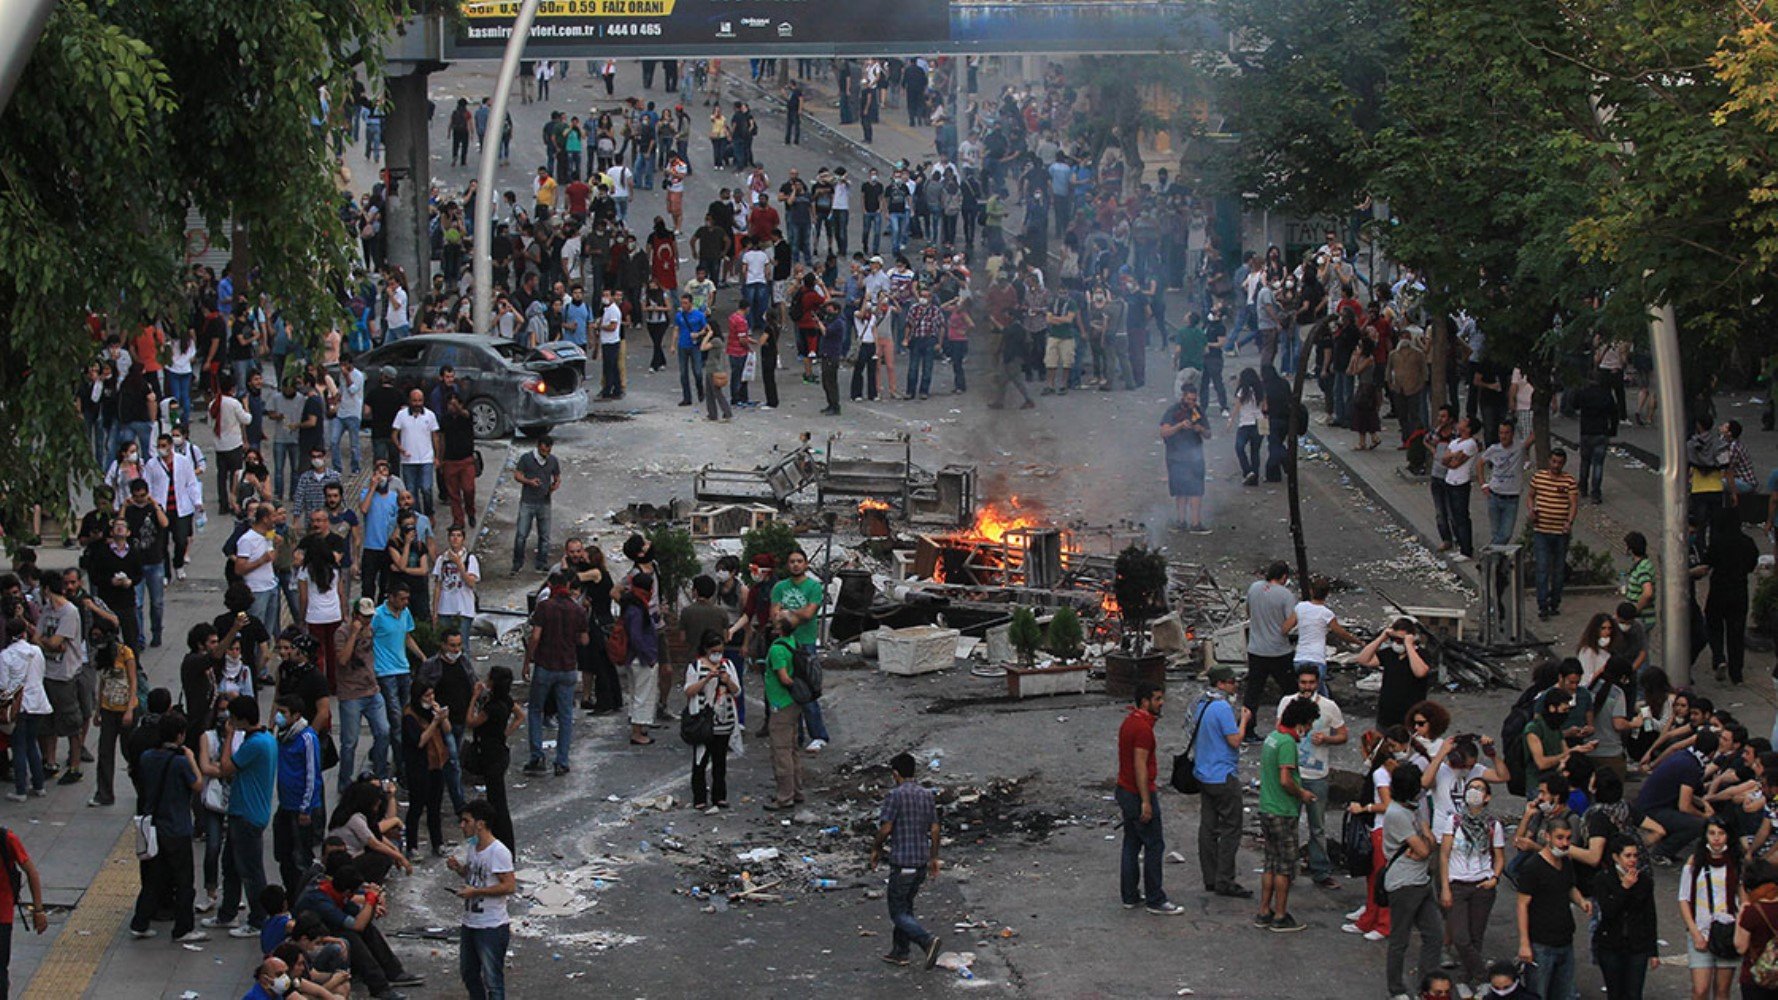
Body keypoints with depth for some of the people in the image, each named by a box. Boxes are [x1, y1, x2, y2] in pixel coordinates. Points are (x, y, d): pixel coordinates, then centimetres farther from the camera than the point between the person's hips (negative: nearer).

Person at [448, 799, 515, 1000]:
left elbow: (509, 886, -24)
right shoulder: (471, 846, 7)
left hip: (492, 927, -9)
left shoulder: (498, 852, -20)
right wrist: (458, 868, 1)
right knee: (468, 972, 21)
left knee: (492, 979, -1)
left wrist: (475, 891, -22)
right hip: (470, 923, 9)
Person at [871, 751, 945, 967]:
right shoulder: (928, 795, 7)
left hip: (902, 862, -7)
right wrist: (934, 858, 17)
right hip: (922, 860, 7)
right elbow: (934, 829, 9)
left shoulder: (895, 795, -13)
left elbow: (885, 828, -15)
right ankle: (899, 952, 25)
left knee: (898, 913, -1)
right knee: (906, 906, 20)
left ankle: (928, 941, -21)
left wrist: (875, 849, 2)